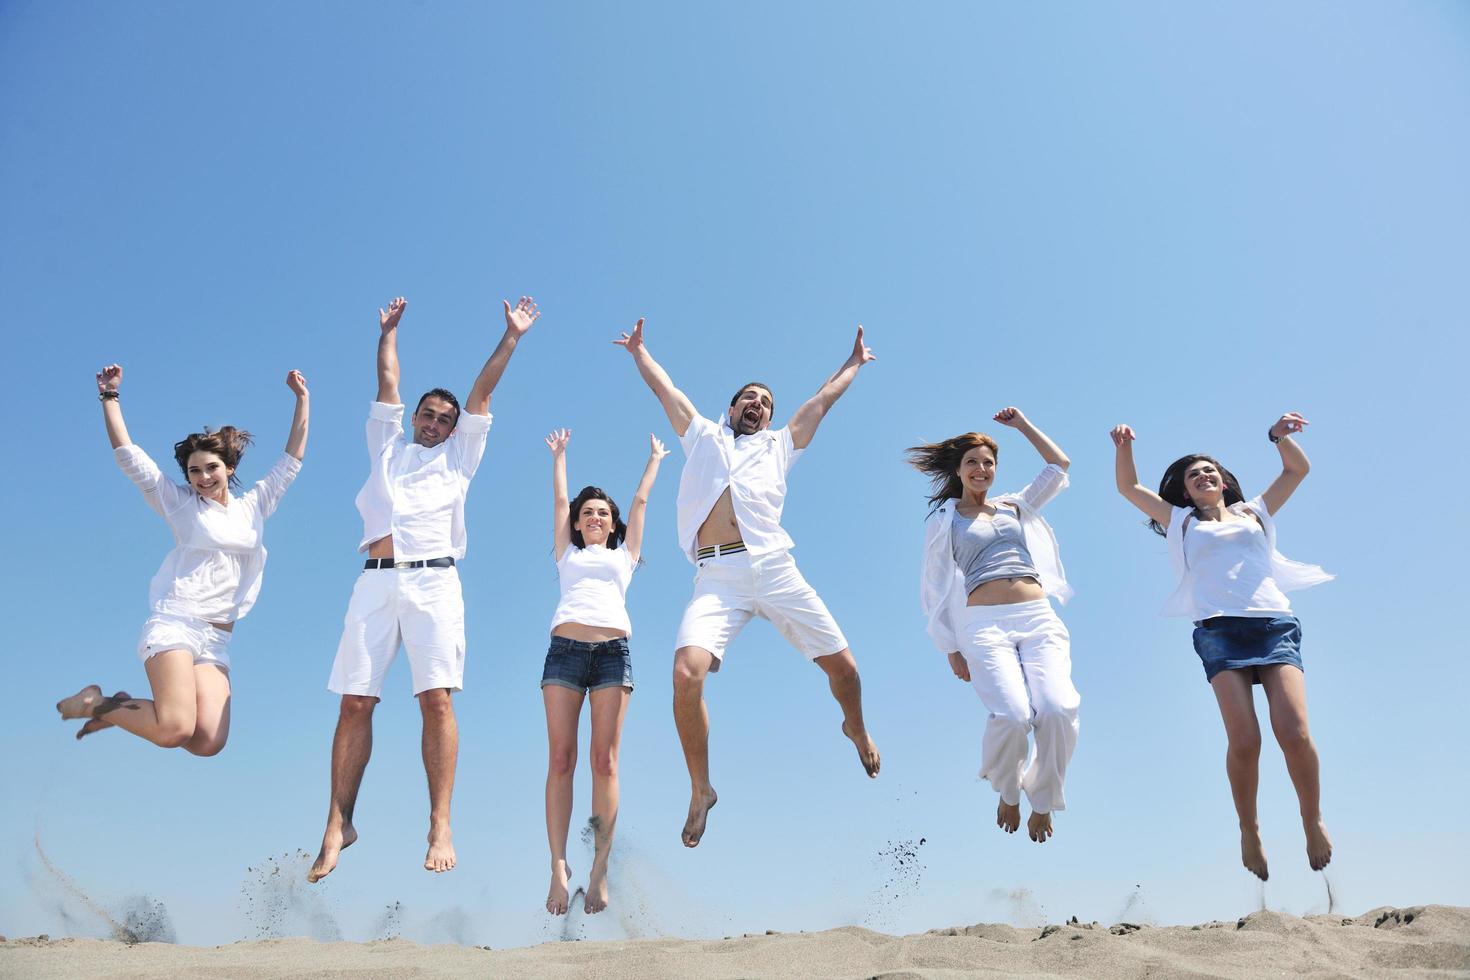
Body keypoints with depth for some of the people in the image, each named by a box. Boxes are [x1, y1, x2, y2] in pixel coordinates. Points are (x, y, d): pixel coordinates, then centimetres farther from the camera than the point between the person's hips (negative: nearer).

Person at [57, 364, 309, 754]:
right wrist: (110, 397, 2)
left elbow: (291, 461, 20)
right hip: (174, 625, -4)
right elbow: (128, 455, 6)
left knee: (209, 743, -13)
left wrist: (302, 399, 20)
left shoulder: (254, 506, 17)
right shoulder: (179, 502, 10)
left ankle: (120, 708, 14)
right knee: (175, 730, -24)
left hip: (216, 642, 4)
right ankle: (96, 702, 6)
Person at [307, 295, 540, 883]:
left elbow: (481, 394, 20)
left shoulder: (457, 456, 23)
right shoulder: (387, 448, 27)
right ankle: (338, 825, 2)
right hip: (376, 580, 2)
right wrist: (389, 332, 37)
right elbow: (388, 385, 28)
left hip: (432, 580, -2)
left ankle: (440, 827, -11)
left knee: (436, 699, -12)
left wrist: (511, 338, 19)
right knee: (355, 703, -4)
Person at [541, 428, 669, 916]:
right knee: (560, 760, -8)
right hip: (565, 648, 0)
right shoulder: (566, 553, 26)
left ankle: (599, 871, -8)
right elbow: (559, 500, 32)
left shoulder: (624, 555, 26)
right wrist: (559, 455, 42)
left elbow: (640, 501, 32)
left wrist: (655, 459, 42)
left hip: (613, 651, 0)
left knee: (604, 761, -7)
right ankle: (558, 867, -10)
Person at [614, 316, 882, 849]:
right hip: (717, 576, -2)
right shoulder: (703, 436, 25)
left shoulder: (779, 446, 26)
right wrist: (639, 351, 44)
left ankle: (857, 729, 38)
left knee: (840, 661, 2)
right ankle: (700, 790, -3)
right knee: (687, 672, -22)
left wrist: (854, 363, 42)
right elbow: (665, 389, 33)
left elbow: (822, 400, 34)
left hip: (774, 568, 2)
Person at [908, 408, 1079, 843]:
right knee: (1013, 716, -27)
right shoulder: (943, 520, 14)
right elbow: (935, 589, 11)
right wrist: (951, 649, 4)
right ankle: (1008, 793, 6)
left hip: (1040, 619, 3)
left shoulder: (1016, 507, 25)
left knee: (1059, 711, -23)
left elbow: (1059, 465, 28)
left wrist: (1022, 424, 30)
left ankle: (1042, 803, 4)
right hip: (985, 625, -3)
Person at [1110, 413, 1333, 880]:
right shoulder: (1181, 521, 24)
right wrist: (1124, 447, 6)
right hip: (1219, 630, -1)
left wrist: (1281, 436, 8)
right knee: (1243, 742, -16)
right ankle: (1249, 829, 5)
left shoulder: (1256, 513, 28)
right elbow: (1129, 487, 22)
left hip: (1275, 624, 1)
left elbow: (1298, 469, 26)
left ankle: (1313, 820, 7)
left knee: (1294, 733, -16)